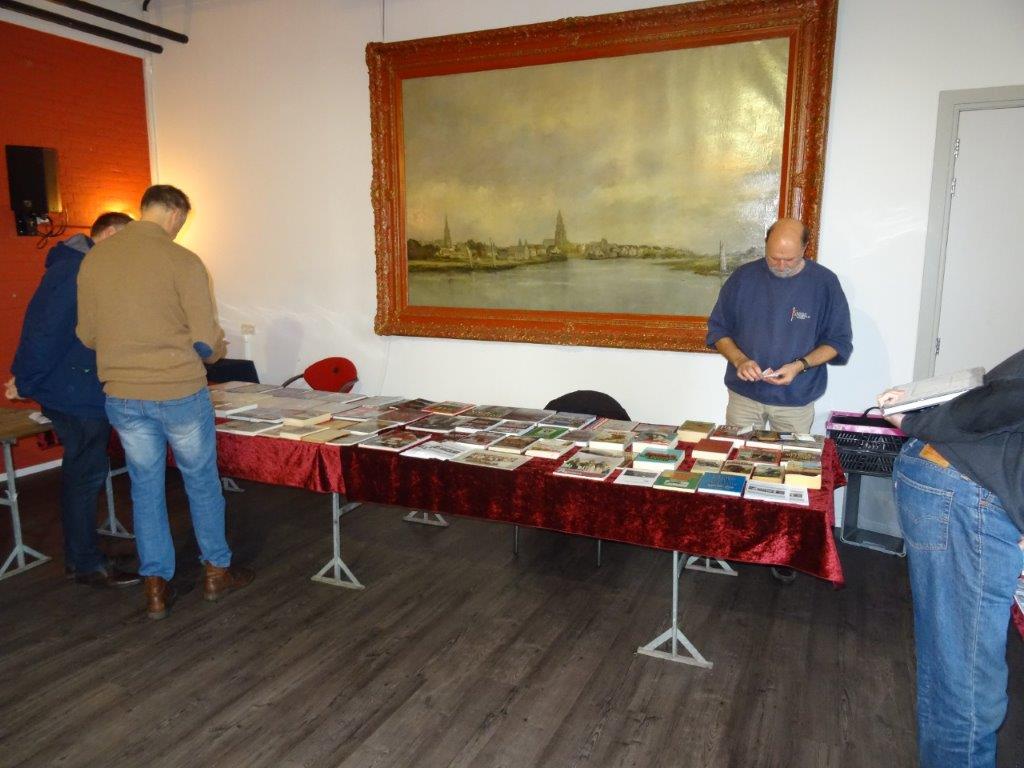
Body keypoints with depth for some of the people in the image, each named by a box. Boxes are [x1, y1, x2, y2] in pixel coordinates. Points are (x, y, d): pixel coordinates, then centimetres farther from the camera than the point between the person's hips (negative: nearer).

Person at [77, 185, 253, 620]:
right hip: (179, 391, -4)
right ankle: (216, 571, 28)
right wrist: (215, 352, 10)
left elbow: (87, 335, 9)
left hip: (122, 396, 4)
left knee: (145, 486, 15)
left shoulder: (93, 260, 3)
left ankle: (156, 587, 23)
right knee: (201, 480, 14)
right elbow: (207, 339, -13)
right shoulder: (182, 261, -13)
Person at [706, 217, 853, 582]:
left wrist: (800, 365, -19)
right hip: (744, 396, 1)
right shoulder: (744, 278, -4)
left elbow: (838, 342, -3)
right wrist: (739, 359, -16)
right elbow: (718, 329, 2)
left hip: (795, 401, -1)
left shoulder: (824, 283, -7)